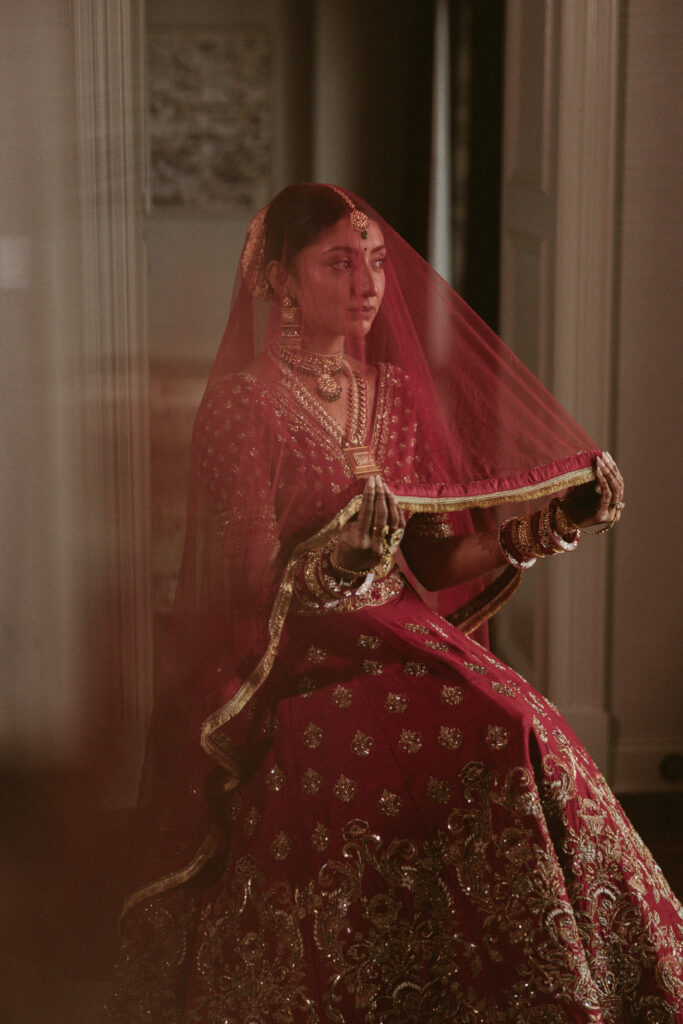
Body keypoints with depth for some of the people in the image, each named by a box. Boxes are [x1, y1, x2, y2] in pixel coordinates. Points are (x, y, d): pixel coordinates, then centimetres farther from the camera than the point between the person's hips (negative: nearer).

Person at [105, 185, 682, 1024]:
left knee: (521, 726, -20)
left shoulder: (399, 390, 11)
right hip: (290, 665, -6)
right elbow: (249, 583, -12)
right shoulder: (244, 402, -6)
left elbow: (429, 562, 14)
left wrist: (531, 532, 1)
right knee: (492, 742, -26)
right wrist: (336, 560, -31)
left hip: (405, 639, 6)